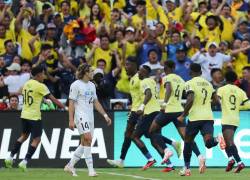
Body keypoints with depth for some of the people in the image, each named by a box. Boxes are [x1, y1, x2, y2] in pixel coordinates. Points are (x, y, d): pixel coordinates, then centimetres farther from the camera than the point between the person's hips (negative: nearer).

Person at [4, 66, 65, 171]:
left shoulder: (26, 84, 8)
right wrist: (63, 107, -3)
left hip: (24, 115, 7)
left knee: (24, 136, 23)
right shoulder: (40, 86, -13)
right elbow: (52, 99, -11)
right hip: (34, 116, -7)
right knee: (36, 140, 1)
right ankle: (24, 162, -6)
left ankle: (10, 157, 18)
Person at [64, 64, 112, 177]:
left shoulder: (92, 85, 16)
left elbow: (96, 102, 22)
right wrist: (71, 120, -16)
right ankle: (90, 169, -19)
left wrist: (105, 115, 15)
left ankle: (70, 166, 17)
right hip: (81, 115, -8)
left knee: (84, 143, 7)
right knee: (88, 139, -19)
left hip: (90, 117, 8)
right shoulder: (76, 85, -7)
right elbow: (71, 104, -10)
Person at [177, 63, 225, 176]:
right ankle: (217, 140, -44)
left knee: (188, 142, 16)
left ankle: (186, 168, 23)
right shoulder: (209, 84, 16)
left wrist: (183, 115, -8)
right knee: (208, 142, -11)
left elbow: (190, 100, -17)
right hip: (208, 117, 4)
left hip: (195, 117, -4)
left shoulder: (190, 84, -3)